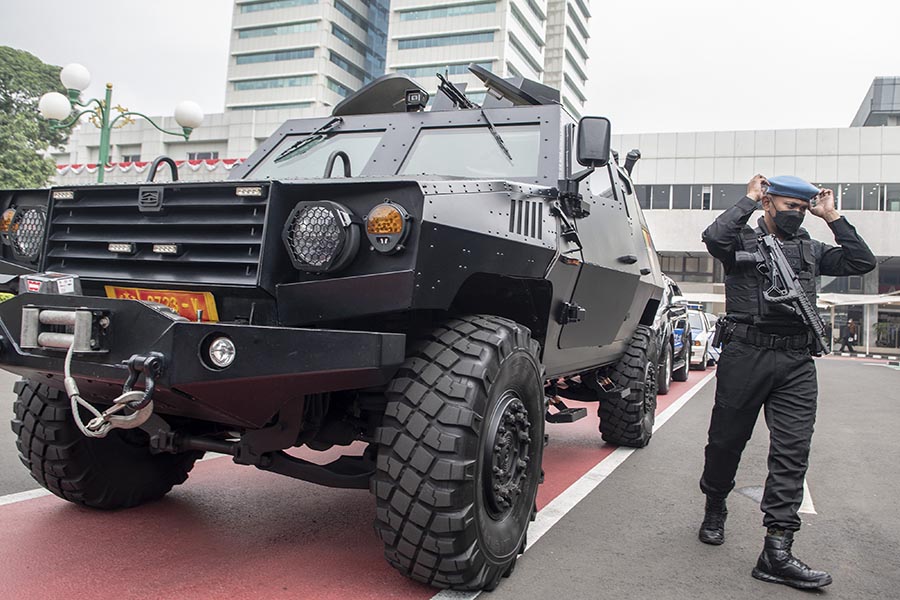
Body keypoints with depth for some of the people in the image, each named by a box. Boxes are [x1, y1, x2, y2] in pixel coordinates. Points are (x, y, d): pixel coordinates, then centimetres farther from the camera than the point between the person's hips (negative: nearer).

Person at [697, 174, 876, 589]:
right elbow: (714, 237, -18)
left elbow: (862, 262, 12)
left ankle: (776, 553, -4)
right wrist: (749, 200, -7)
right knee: (726, 441, 6)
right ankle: (714, 510, 32)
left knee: (792, 452, -4)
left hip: (797, 361, 4)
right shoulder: (743, 241, 4)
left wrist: (833, 218, 9)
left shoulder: (810, 249, 19)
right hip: (746, 354, -4)